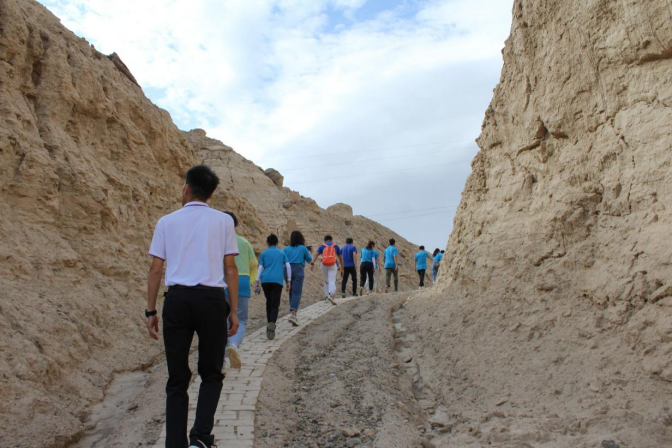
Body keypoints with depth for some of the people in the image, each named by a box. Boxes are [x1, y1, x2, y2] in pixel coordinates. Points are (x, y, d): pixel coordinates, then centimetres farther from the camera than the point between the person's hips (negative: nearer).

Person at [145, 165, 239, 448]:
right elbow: (230, 269, 3)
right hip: (212, 300, -1)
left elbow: (156, 270, 6)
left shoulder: (167, 222, 10)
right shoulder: (223, 221, 7)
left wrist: (151, 311, 12)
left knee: (177, 379, 10)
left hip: (177, 300, 1)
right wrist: (233, 311, 6)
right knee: (211, 373, 14)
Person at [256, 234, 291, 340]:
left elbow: (260, 268, 7)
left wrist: (257, 282, 6)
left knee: (269, 302, 18)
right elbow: (288, 267, 8)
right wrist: (288, 281, 12)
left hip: (265, 280, 1)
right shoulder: (282, 253, 14)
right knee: (275, 304, -5)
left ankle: (270, 323, 22)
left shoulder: (263, 253, 14)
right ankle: (272, 323, -30)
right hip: (277, 281, -1)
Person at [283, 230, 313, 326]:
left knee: (292, 292, 15)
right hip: (298, 270, -4)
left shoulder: (286, 249, 12)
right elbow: (309, 259, 17)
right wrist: (309, 252, 35)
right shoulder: (303, 248, 6)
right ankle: (293, 314, -26)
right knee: (297, 293, -9)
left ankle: (293, 315, 19)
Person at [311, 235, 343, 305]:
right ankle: (330, 295, -34)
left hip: (324, 265, 2)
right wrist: (342, 269, 20)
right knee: (332, 281, -11)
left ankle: (326, 296, 21)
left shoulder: (322, 246, 14)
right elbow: (341, 258, 15)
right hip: (333, 265, -1)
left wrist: (313, 263, -17)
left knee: (326, 281, 21)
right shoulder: (336, 246, 16)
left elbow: (317, 255, -6)